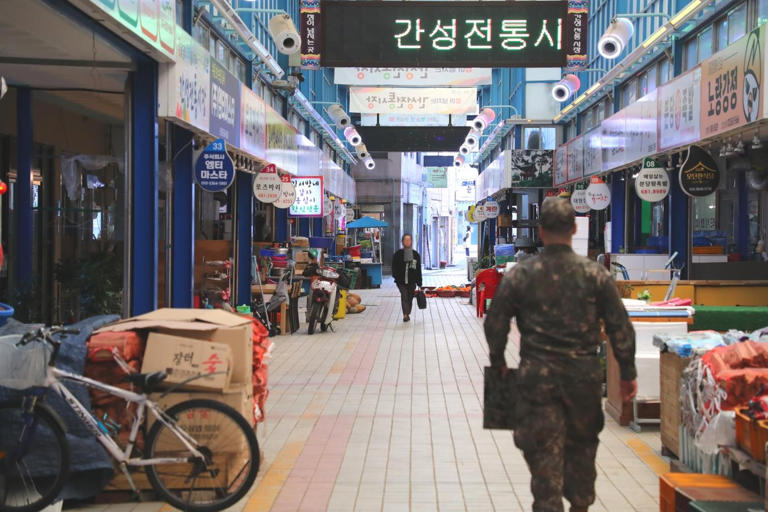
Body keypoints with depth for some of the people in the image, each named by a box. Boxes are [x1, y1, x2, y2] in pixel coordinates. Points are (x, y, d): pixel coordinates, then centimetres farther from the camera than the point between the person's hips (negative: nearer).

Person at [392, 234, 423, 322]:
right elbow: (394, 267, 4)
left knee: (410, 298, 8)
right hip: (401, 281, -3)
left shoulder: (416, 255, 9)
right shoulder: (398, 254, 3)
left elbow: (418, 270, 11)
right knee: (404, 296, -19)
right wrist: (396, 277, -13)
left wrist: (419, 283, 9)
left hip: (412, 282, 3)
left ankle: (407, 314, 24)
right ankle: (405, 315, -27)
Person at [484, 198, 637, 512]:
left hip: (537, 377, -1)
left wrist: (498, 363, 17)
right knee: (581, 444, 20)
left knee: (544, 451, 4)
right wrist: (627, 374, 8)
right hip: (584, 375, 2)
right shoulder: (595, 274, -4)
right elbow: (620, 327, -2)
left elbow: (495, 324, 0)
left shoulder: (520, 275, -4)